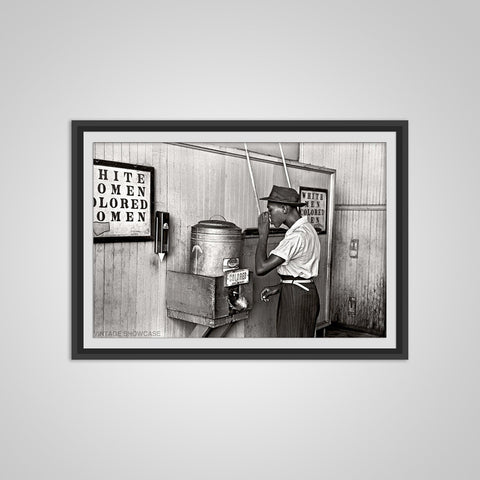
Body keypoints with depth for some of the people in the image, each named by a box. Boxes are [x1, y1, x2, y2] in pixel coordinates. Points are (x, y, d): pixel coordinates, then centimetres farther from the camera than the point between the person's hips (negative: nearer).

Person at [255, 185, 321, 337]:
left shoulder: (297, 236, -24)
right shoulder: (305, 228, 9)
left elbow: (260, 268, -28)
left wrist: (263, 234, -18)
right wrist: (280, 287, 9)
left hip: (296, 296, -10)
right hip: (303, 292, 10)